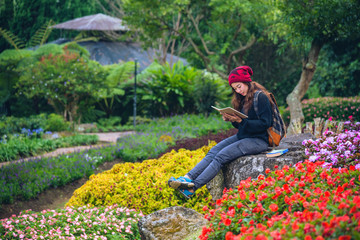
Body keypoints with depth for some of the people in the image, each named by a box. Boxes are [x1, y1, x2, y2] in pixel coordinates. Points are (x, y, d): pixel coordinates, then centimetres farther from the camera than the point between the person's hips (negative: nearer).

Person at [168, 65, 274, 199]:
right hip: (242, 137, 9)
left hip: (258, 140, -9)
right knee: (213, 152, -12)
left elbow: (264, 124, -19)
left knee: (221, 156, -23)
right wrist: (232, 119, -4)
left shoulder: (261, 97, -12)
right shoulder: (244, 98, 15)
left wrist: (241, 120, -23)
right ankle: (187, 178, -25)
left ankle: (192, 188, -31)